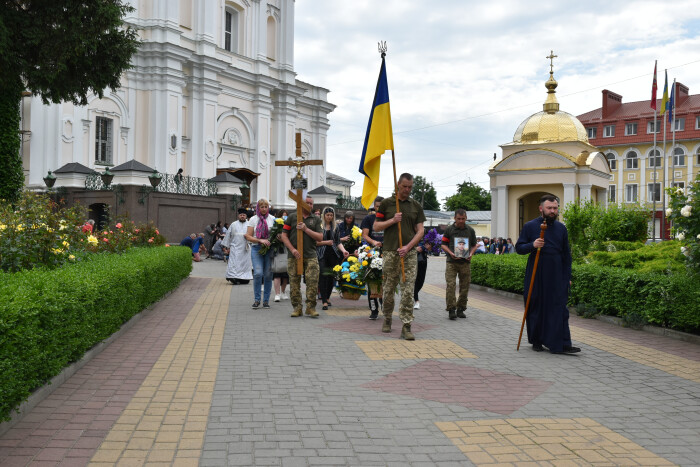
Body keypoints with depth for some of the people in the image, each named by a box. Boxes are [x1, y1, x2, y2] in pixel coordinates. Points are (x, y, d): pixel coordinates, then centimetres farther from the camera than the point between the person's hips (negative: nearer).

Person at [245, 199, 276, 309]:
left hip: (270, 249, 1)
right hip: (256, 249, -1)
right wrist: (260, 240, -13)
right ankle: (257, 299, 0)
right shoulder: (253, 219, 7)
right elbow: (248, 236, 2)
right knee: (258, 273, -14)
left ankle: (266, 300, 11)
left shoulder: (272, 219, 9)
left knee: (268, 275, 0)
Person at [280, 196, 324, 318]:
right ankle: (297, 307, 10)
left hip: (310, 256, 0)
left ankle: (311, 308, 0)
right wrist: (292, 249, -6)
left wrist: (306, 229, -7)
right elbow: (284, 235, 6)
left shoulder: (316, 220, 13)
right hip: (294, 255, 0)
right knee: (294, 282, 1)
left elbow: (320, 237, 4)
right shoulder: (292, 217, 10)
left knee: (313, 281, -9)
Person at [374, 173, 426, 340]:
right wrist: (393, 220, -10)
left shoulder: (416, 206, 9)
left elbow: (420, 231, 6)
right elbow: (376, 226, 6)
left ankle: (406, 327, -4)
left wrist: (407, 247, -8)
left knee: (408, 290, -5)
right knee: (388, 289, 7)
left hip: (409, 252, 1)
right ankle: (387, 319, 27)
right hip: (390, 251, 0)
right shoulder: (386, 203, 6)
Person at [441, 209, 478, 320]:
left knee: (465, 286, 4)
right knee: (451, 285, -11)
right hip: (451, 262, -2)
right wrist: (451, 253, -11)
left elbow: (474, 245, 18)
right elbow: (443, 245, 6)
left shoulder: (470, 230, 11)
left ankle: (460, 309, 16)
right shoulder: (449, 230, 4)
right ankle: (451, 309, -7)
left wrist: (471, 254, -2)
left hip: (465, 262, 3)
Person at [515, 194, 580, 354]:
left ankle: (562, 344, -4)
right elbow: (519, 248, 1)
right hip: (536, 277, -2)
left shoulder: (561, 228, 10)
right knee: (535, 309, 4)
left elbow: (566, 255, 15)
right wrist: (532, 245, -19)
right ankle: (536, 341, 18)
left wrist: (567, 277, 10)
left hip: (557, 277, 2)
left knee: (559, 309, -4)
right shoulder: (530, 226, 1)